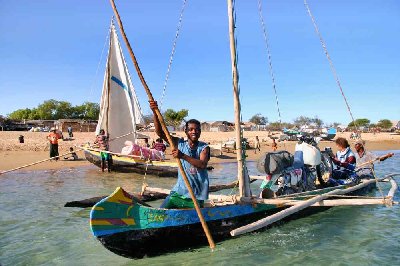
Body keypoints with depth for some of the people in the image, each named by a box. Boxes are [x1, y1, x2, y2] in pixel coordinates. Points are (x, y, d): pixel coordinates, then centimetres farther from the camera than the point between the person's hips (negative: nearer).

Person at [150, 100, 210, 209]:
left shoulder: (204, 147, -6)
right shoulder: (180, 144, 1)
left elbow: (202, 164, -24)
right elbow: (160, 133, -7)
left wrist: (183, 156, -36)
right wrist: (155, 112, -19)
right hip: (179, 191, 2)